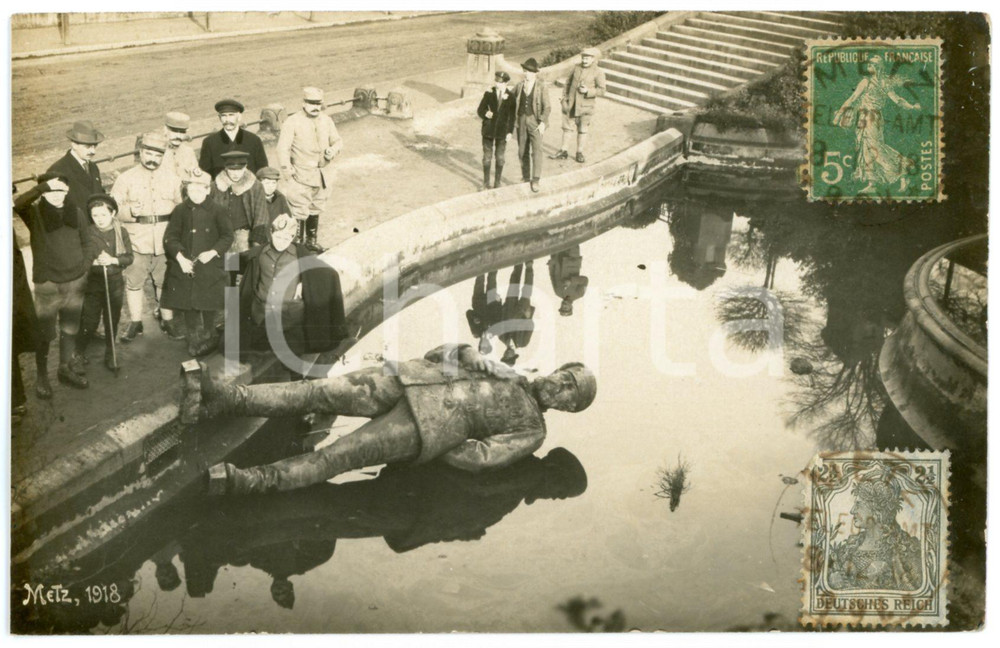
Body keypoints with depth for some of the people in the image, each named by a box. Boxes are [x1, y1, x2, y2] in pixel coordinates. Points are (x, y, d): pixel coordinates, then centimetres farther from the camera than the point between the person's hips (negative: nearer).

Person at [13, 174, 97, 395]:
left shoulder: (75, 212, 2)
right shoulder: (35, 213, -8)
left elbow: (86, 244, 11)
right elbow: (19, 204, -31)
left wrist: (84, 267, -2)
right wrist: (45, 186, -33)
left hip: (75, 283, 4)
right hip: (47, 285, -4)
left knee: (70, 330, 18)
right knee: (44, 334, 5)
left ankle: (67, 369, 35)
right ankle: (41, 377, 21)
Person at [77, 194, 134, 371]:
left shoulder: (121, 232, -1)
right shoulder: (87, 233, -6)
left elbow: (129, 257, -1)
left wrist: (113, 260, -18)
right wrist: (94, 261, -22)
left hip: (115, 284, 2)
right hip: (93, 285, -2)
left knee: (112, 323, 11)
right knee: (89, 322, 0)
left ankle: (110, 356, 26)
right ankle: (79, 353, 20)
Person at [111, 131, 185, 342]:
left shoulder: (172, 178, 8)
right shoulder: (127, 178, 1)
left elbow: (179, 206, 16)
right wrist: (130, 211, -22)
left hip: (165, 241, 1)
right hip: (136, 241, -1)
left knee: (165, 281, 10)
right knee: (134, 281, 5)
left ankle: (167, 320, 23)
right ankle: (135, 322, 18)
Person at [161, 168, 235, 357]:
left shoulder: (217, 212, -2)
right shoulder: (180, 210, 1)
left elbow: (227, 236, 0)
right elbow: (170, 237, 0)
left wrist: (213, 252, -15)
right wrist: (180, 258, -14)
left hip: (209, 268, -1)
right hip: (184, 267, 1)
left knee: (208, 305, 6)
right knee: (189, 305, 6)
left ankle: (208, 339, 23)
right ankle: (194, 341, 19)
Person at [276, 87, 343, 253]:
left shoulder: (327, 120, 5)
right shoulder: (292, 122, -12)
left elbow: (338, 141, 15)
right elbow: (283, 148, -13)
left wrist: (333, 150, -9)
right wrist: (288, 173, -15)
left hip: (322, 175, 6)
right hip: (301, 176, -6)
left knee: (315, 210, 19)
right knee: (299, 212, -9)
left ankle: (312, 241, 34)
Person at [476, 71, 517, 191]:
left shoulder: (510, 97, -2)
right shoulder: (489, 94, -2)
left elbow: (512, 116, 2)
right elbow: (480, 110, 2)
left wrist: (510, 131, -3)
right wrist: (485, 114, -20)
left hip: (502, 132, 0)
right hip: (489, 130, 0)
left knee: (500, 157, 8)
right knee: (487, 157, 5)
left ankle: (497, 182, 21)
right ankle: (486, 183, 16)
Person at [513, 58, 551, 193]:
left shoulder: (542, 86, -6)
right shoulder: (520, 85, 6)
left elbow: (546, 106, -8)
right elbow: (511, 99, 19)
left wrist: (542, 122, -17)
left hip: (535, 121, -4)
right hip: (522, 121, 4)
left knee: (536, 150, -14)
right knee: (523, 151, 9)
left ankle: (535, 180, -13)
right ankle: (525, 178, 21)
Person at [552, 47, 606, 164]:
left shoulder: (598, 73, -7)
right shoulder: (576, 68, 4)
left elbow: (602, 90, -11)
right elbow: (568, 84, 11)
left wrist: (588, 91, -23)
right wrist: (564, 98, 4)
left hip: (585, 106, -3)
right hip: (571, 105, 3)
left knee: (582, 130, 6)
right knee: (567, 128, 8)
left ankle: (579, 153, 18)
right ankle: (564, 151, 17)